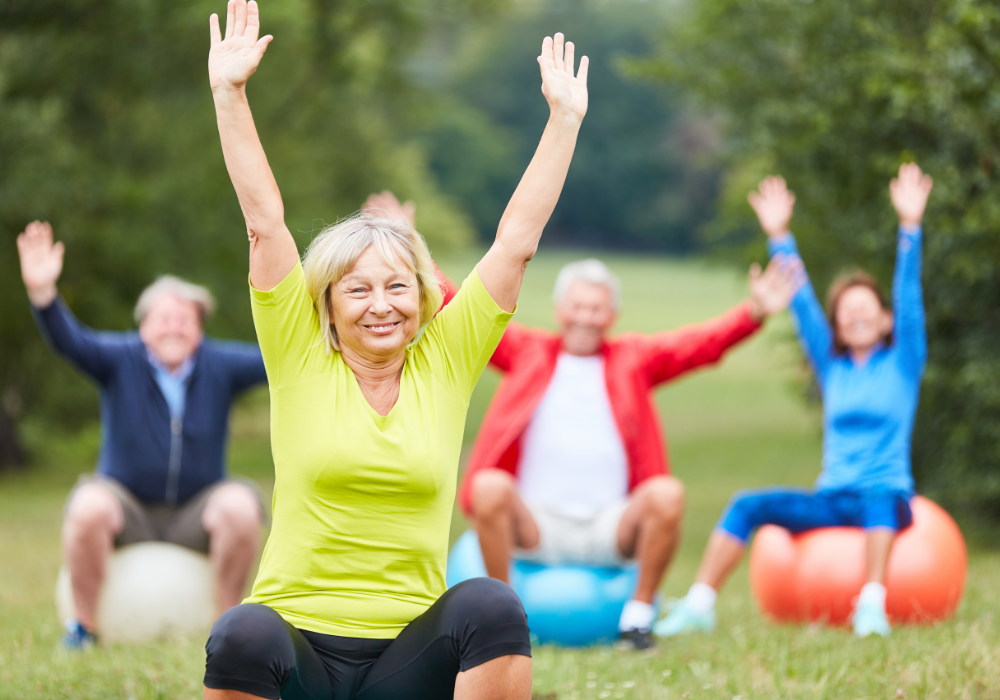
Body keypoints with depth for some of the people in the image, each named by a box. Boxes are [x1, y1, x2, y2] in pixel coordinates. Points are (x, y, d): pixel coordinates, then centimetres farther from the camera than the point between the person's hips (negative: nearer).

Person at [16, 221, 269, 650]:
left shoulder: (220, 365, -4)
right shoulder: (121, 360, -7)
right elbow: (69, 341, -23)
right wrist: (42, 292, -42)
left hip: (194, 515, 1)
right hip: (128, 508, -1)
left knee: (240, 506, -30)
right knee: (88, 506, -33)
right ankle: (84, 623, -14)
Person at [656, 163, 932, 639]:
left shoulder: (903, 363, 7)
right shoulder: (831, 367, 17)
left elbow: (908, 299, -3)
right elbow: (802, 305, 13)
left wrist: (910, 225, -14)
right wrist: (779, 237, 8)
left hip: (887, 497, -4)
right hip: (831, 499, 4)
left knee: (878, 498, -39)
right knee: (747, 505, -19)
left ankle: (872, 605, -50)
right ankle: (699, 605, -26)